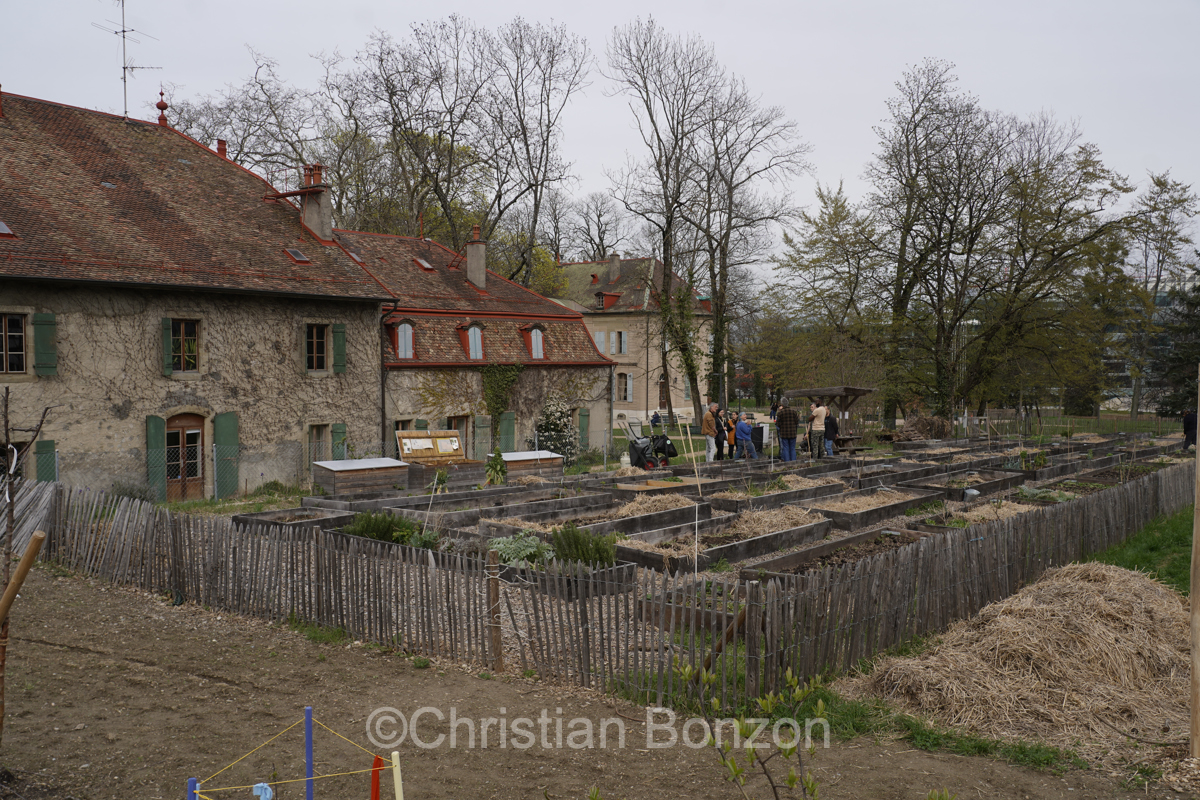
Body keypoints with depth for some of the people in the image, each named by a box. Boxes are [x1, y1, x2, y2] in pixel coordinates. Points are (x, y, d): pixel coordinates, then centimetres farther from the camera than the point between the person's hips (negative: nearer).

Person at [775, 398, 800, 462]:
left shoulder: (780, 412, -8)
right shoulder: (793, 411, -1)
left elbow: (778, 423, -4)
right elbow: (797, 421, 4)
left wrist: (777, 429, 14)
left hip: (784, 433, -2)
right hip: (792, 433, 2)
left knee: (785, 448, 2)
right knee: (792, 448, 8)